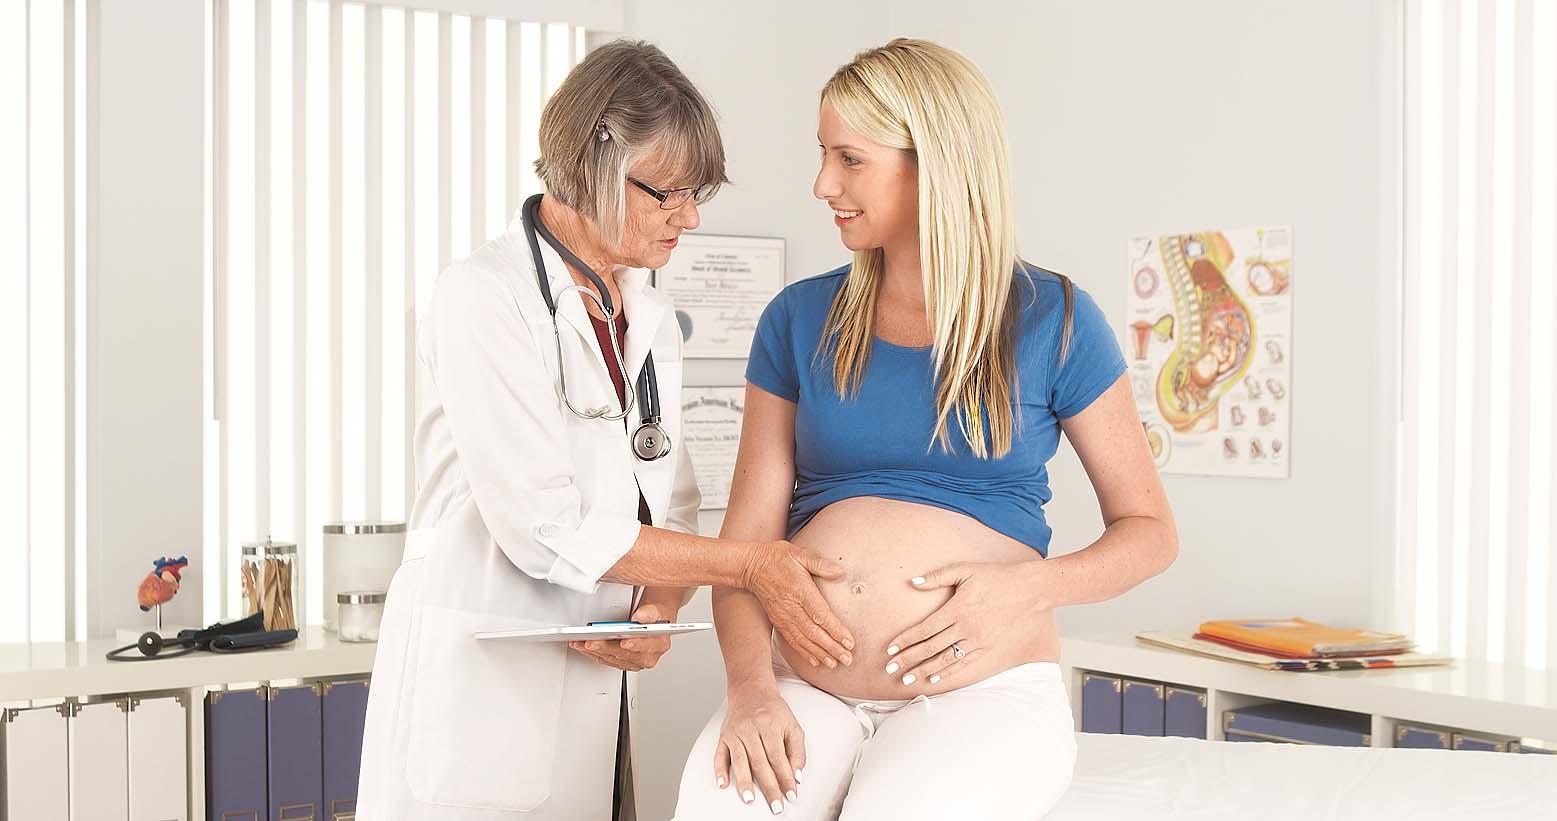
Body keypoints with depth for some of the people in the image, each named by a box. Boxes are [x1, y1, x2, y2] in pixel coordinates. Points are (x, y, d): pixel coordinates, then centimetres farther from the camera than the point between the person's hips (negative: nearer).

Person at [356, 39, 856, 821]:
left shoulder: (650, 319, 8)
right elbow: (544, 527, -20)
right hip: (474, 693, -6)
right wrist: (746, 564, -16)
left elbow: (670, 512, 10)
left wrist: (656, 612, -11)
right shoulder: (484, 298, -15)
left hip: (591, 692, 6)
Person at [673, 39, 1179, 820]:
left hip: (983, 694, -1)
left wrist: (1027, 587, -12)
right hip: (807, 690, 1)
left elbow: (1148, 530, 7)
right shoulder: (800, 319, 8)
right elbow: (749, 532, 3)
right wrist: (749, 684, -14)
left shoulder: (1052, 318, 2)